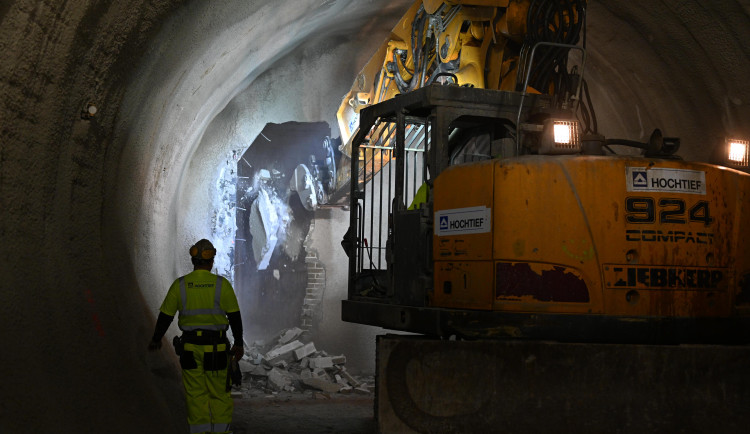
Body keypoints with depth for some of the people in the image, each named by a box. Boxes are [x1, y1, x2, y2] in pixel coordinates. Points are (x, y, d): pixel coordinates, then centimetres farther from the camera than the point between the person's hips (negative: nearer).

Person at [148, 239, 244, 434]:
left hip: (190, 347, 1)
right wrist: (238, 344, 7)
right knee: (220, 395, 8)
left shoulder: (180, 285, -3)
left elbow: (165, 316, 3)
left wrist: (156, 339, 19)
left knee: (196, 396, 7)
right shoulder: (222, 284, -7)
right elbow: (235, 317, -4)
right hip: (216, 349, -1)